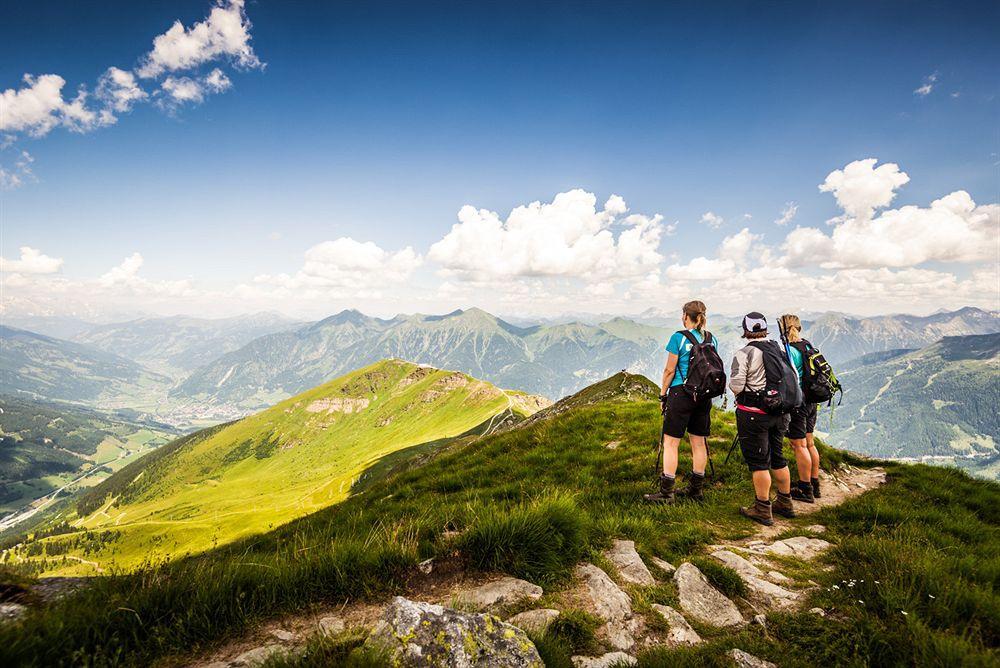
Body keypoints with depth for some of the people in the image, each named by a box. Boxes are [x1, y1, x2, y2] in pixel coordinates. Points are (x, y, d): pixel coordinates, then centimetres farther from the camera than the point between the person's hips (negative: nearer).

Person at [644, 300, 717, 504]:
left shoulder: (679, 337, -10)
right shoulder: (711, 339, 8)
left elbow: (669, 370, -9)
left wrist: (663, 395, -1)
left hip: (681, 394, -6)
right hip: (704, 395, 7)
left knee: (670, 443, -2)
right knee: (699, 442, 12)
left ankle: (666, 493, 0)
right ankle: (697, 489, 21)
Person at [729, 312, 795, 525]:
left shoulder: (744, 354, -15)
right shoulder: (779, 349, 5)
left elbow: (736, 386, -17)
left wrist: (739, 393, 5)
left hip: (753, 414, -7)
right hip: (778, 412, 7)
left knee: (758, 462, 1)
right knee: (777, 458, 18)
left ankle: (763, 510, 8)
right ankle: (785, 503, 30)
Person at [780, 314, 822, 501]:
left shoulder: (789, 350, -18)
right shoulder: (808, 346, 8)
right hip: (811, 401, 9)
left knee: (799, 445, 0)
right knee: (809, 443, 17)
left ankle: (805, 490, 7)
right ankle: (814, 485, 27)